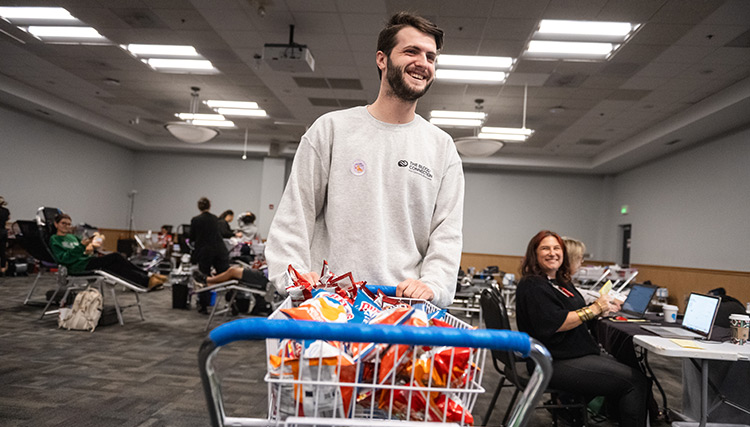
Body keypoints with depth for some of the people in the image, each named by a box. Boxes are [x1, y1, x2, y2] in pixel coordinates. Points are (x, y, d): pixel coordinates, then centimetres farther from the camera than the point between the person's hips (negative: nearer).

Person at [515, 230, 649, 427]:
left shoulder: (560, 282, 16)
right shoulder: (533, 286, -14)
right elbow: (553, 324, -24)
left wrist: (603, 310, 7)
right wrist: (594, 309, -19)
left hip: (575, 355, 10)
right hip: (557, 364, -10)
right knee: (636, 382, -12)